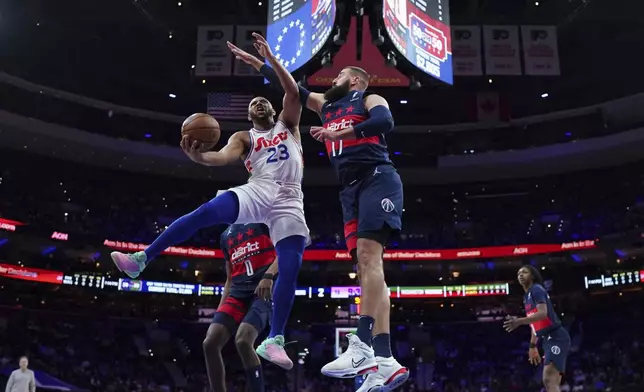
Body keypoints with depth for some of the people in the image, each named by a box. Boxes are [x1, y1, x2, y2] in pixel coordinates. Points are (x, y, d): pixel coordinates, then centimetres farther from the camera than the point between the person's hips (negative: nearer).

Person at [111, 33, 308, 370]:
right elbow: (224, 157, -4)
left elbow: (293, 92, 5)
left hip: (288, 201, 1)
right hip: (257, 192, 0)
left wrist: (270, 57, 1)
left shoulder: (288, 124, 23)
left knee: (289, 270, -12)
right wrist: (198, 156, -25)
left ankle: (273, 340, -6)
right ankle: (141, 260, -22)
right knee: (205, 213, -25)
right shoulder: (243, 137, 18)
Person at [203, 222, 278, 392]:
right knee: (210, 343, -13)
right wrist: (220, 310, 17)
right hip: (238, 293, 6)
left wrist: (268, 275, -21)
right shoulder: (226, 235, 26)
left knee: (243, 341, -28)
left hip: (265, 290, -6)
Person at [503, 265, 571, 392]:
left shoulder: (537, 289, -8)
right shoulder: (527, 297, 20)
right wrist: (533, 346, 28)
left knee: (548, 380, -23)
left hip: (556, 337, -10)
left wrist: (519, 321, -36)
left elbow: (543, 314, -25)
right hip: (548, 340, 10)